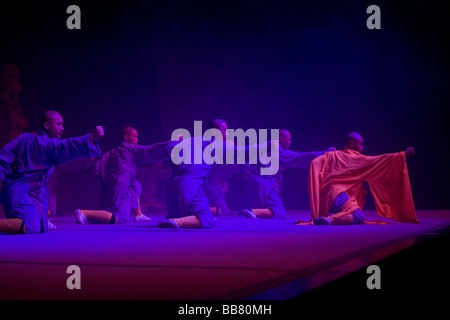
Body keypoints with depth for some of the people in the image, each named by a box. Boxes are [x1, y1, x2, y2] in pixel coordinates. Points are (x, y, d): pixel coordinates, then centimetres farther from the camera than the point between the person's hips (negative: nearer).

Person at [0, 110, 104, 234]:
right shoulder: (47, 144, -8)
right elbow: (67, 146, -26)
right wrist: (92, 137, -36)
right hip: (22, 194, -10)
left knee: (42, 228, 16)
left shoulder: (25, 138, 15)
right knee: (31, 228, -30)